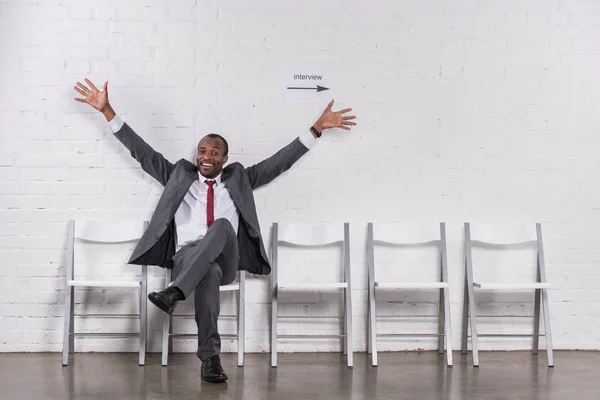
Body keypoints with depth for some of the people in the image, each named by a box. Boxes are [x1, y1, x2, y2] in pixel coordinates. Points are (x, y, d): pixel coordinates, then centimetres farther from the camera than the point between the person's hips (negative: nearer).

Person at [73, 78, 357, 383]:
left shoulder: (239, 178, 20)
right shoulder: (179, 175, 19)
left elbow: (281, 161, 16)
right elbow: (142, 151, 16)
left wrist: (317, 128, 9)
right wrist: (107, 111, 9)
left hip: (225, 261, 1)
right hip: (187, 257, -1)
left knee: (223, 224, -34)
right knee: (209, 272, -39)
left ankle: (174, 292, -45)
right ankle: (210, 357, -38)